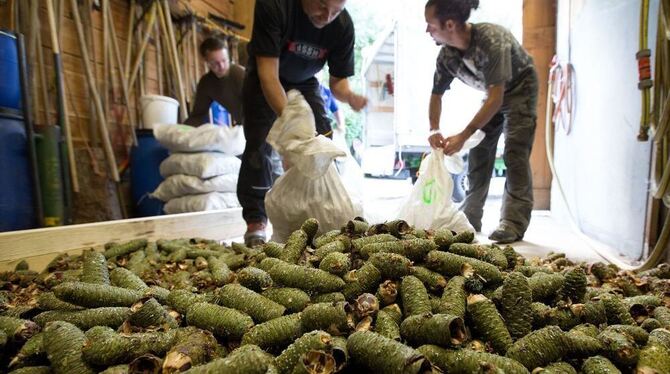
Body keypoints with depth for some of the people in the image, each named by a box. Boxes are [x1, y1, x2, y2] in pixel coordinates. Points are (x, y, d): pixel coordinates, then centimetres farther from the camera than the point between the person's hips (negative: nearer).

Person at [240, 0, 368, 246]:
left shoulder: (343, 25, -23)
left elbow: (338, 80, -15)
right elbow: (268, 73, -38)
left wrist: (349, 96, -39)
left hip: (305, 83, 3)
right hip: (265, 81, -3)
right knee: (259, 145, -14)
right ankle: (255, 221, -6)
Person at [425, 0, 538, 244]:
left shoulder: (491, 39, -36)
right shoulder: (446, 55, -16)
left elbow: (496, 98, -39)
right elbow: (436, 95, -5)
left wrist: (463, 135, -44)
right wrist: (434, 130, -23)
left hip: (519, 88, -6)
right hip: (493, 93, 6)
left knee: (514, 154, -16)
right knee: (478, 153, 0)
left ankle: (514, 223, -13)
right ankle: (470, 220, 7)